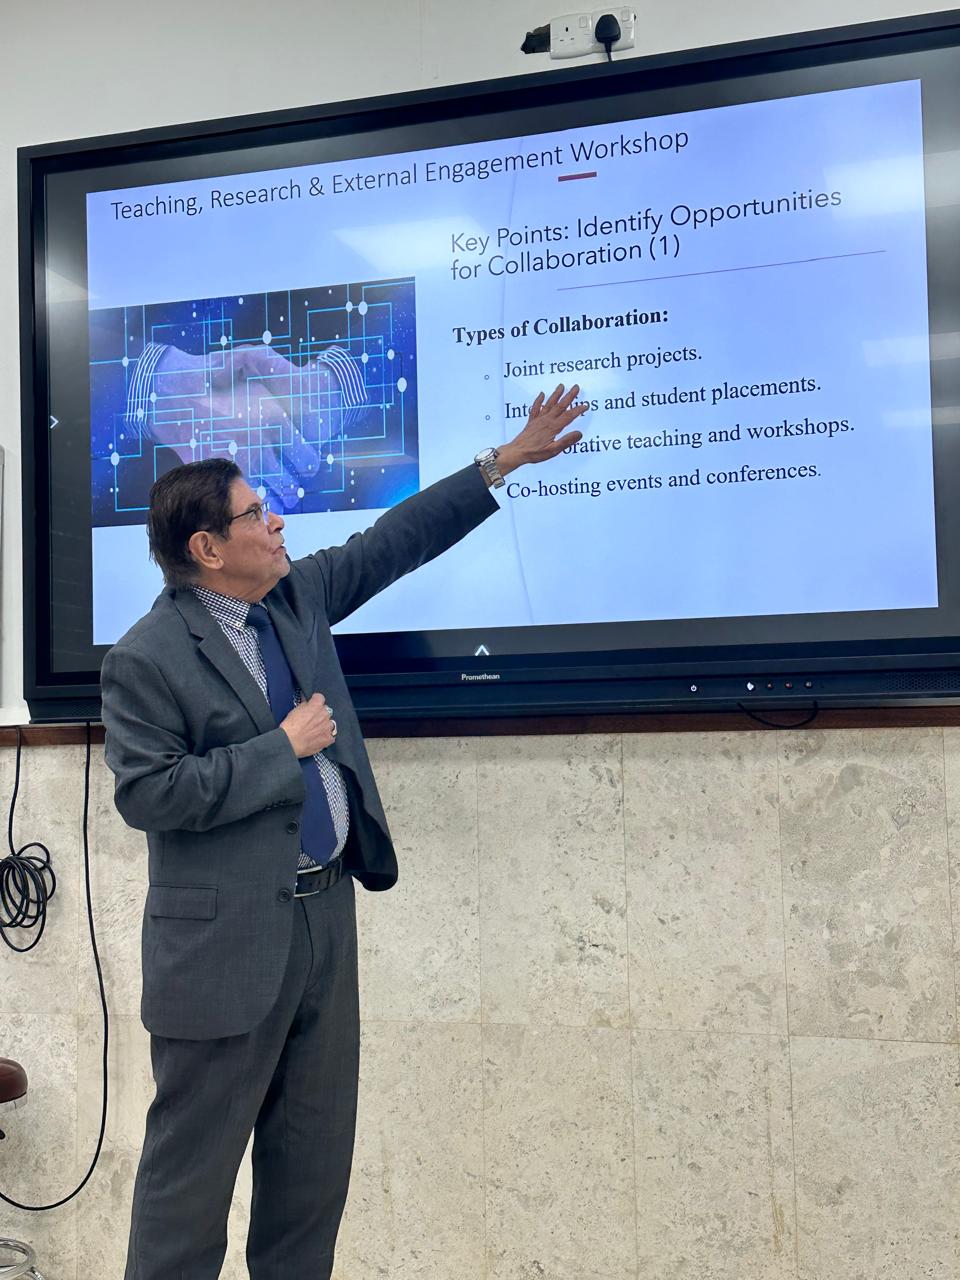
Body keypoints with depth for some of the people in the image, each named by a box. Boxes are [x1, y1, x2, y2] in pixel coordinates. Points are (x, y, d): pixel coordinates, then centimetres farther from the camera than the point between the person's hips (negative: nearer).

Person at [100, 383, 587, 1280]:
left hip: (326, 911, 8)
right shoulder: (147, 660, -14)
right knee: (195, 1159, 5)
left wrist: (504, 462, 10)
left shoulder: (296, 594, 6)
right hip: (227, 939, -7)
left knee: (316, 1154, 17)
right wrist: (283, 747, -18)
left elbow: (392, 541, 11)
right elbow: (145, 795, -20)